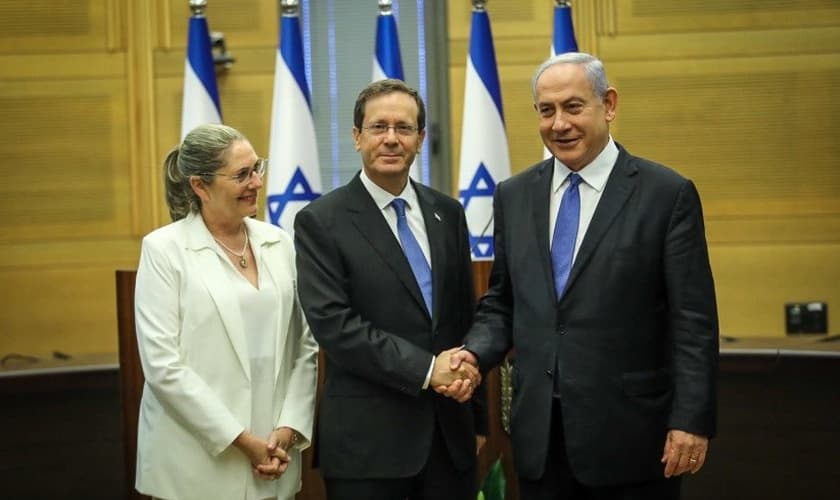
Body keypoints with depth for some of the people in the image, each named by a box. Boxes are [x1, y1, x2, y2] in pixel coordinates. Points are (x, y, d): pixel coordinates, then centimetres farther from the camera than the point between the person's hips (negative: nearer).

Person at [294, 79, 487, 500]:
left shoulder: (446, 213, 10)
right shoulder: (321, 222, -5)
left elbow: (466, 315, 14)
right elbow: (333, 325, -14)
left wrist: (477, 417, 15)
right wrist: (425, 368, -19)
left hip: (450, 432, 4)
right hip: (368, 439, -4)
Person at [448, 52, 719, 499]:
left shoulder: (668, 194, -5)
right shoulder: (514, 196, 9)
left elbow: (693, 321, -7)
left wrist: (692, 420, -12)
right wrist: (476, 353, -5)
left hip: (629, 432, -4)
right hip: (538, 432, 4)